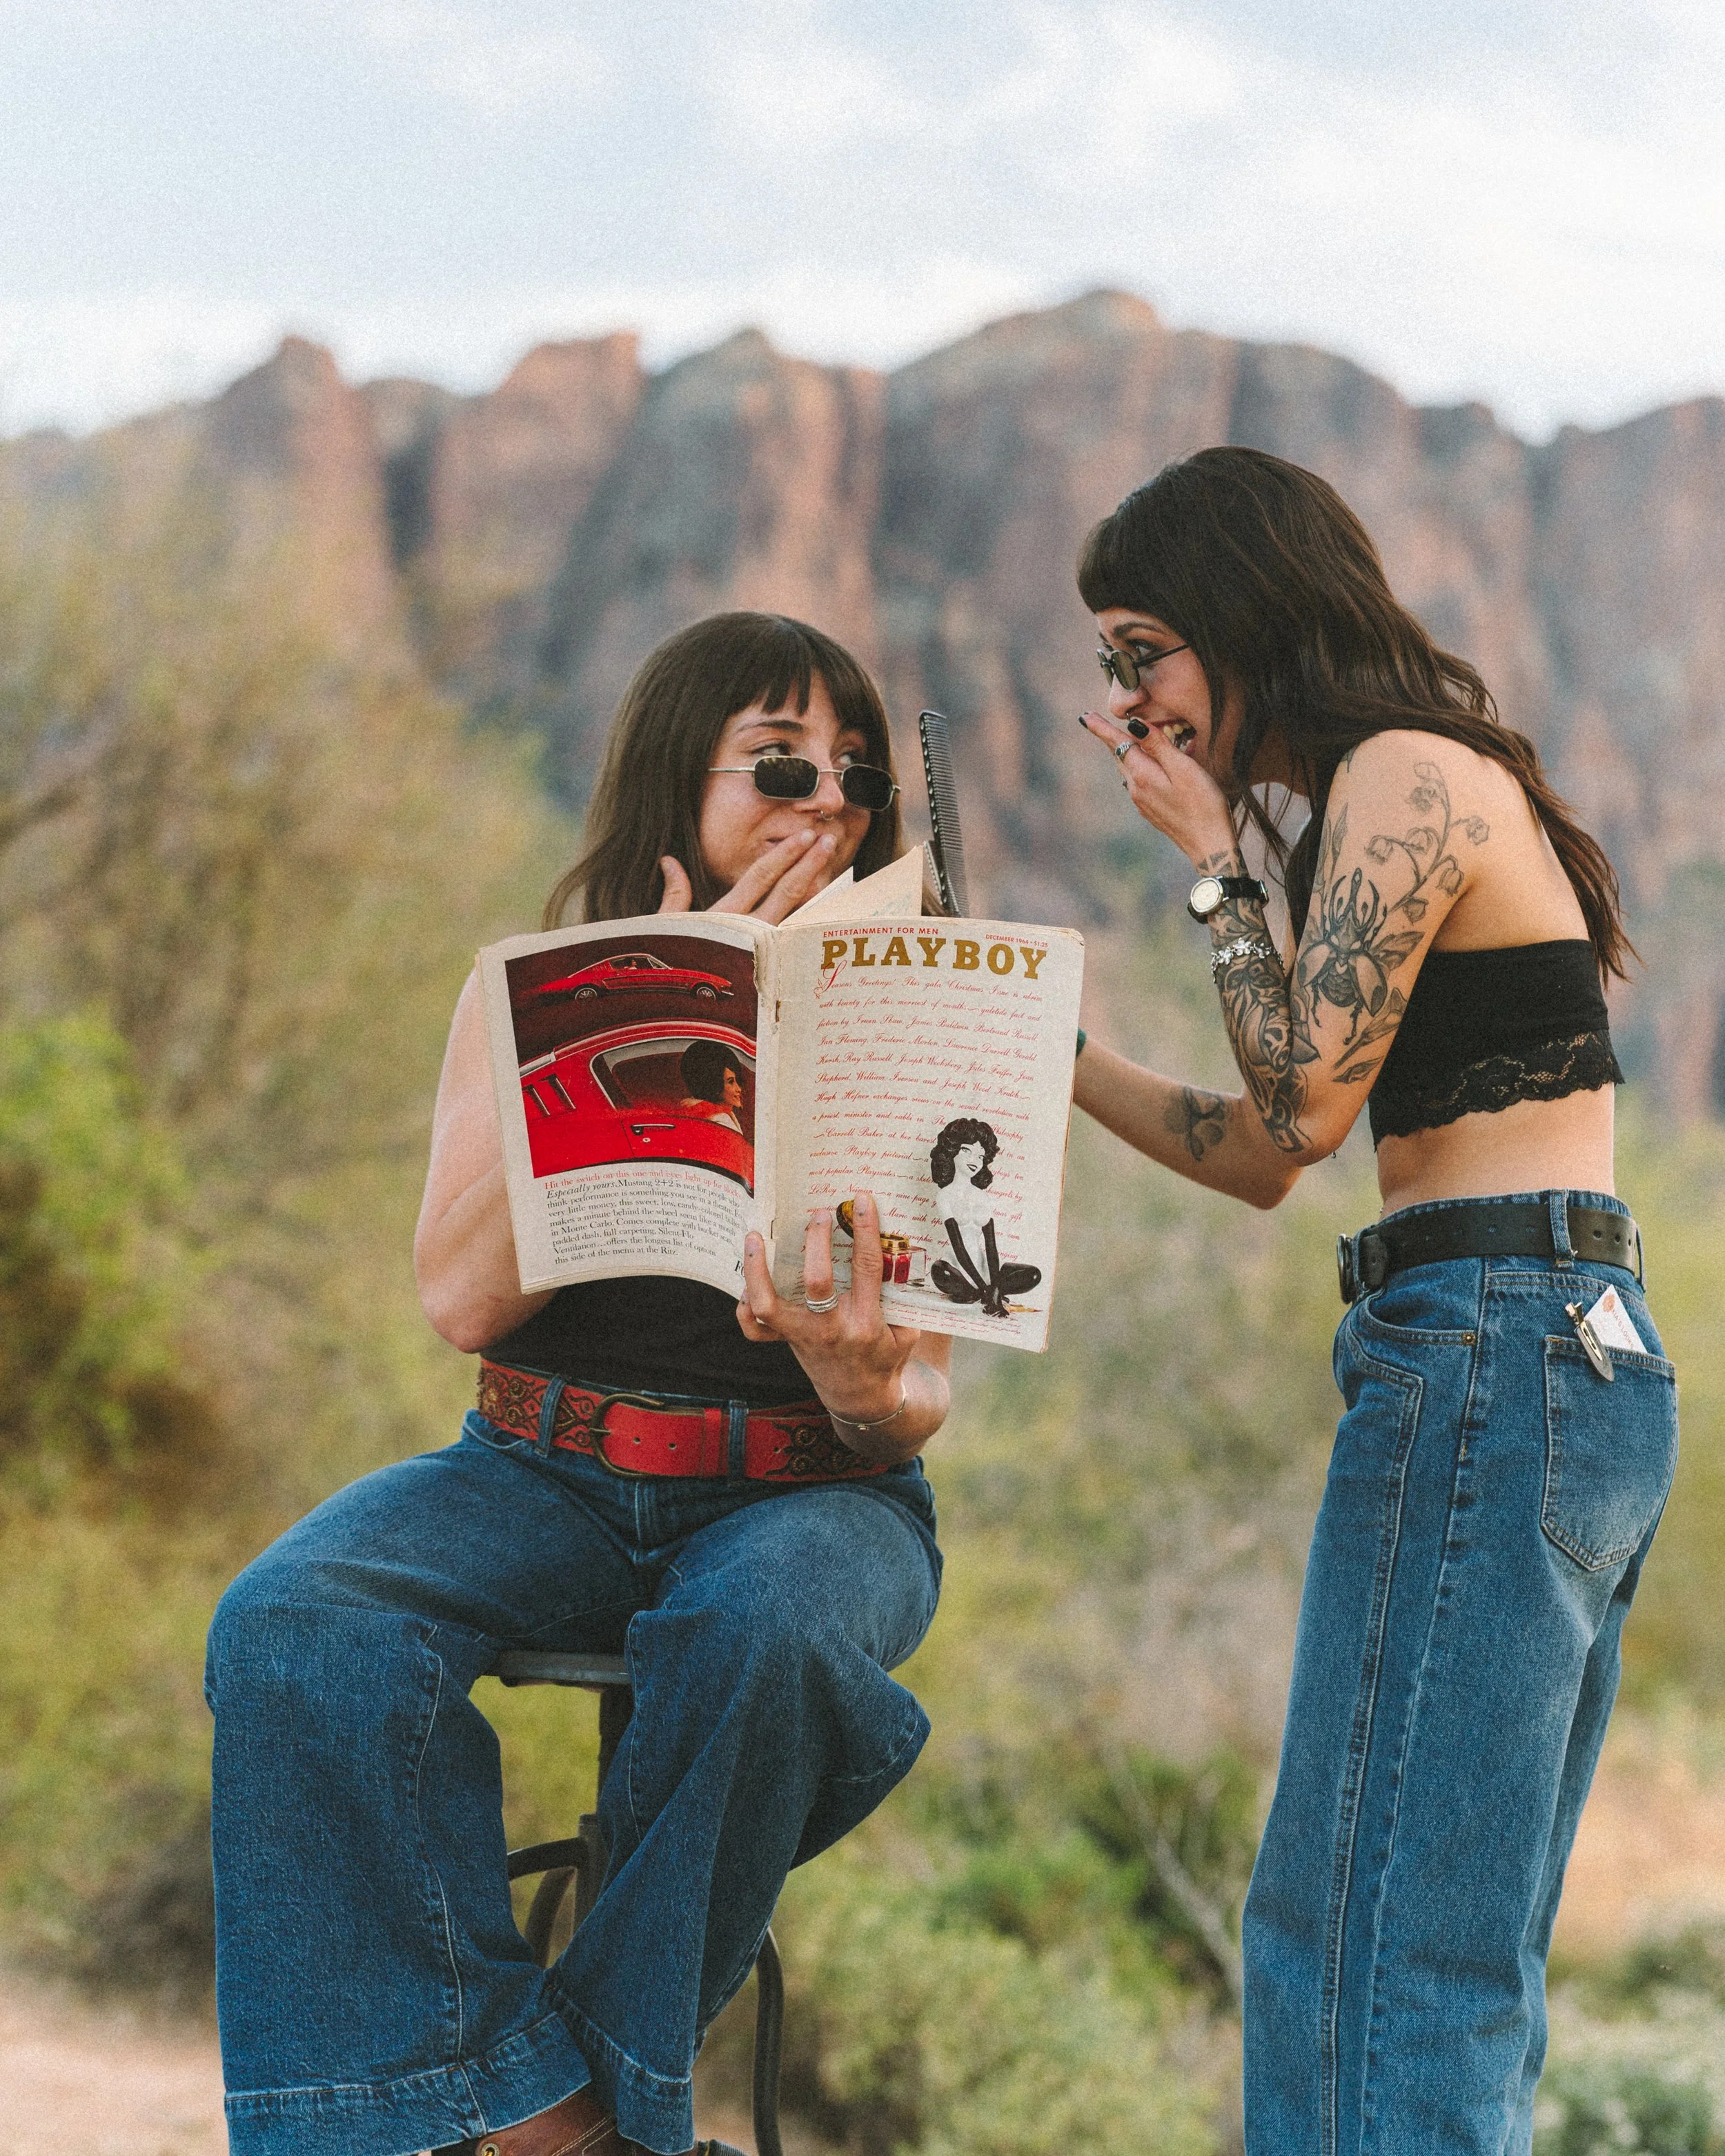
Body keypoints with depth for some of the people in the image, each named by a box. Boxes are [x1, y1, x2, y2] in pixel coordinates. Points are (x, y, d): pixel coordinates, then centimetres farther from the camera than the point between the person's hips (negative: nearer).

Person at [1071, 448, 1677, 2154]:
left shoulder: (1403, 777, -7)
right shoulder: (1432, 784, 22)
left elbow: (1304, 1106, -13)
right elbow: (1258, 1154, 22)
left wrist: (1210, 857, -3)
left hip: (1491, 1357, -10)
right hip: (1589, 1371, 10)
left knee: (1362, 1949, -9)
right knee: (1462, 1963, 13)